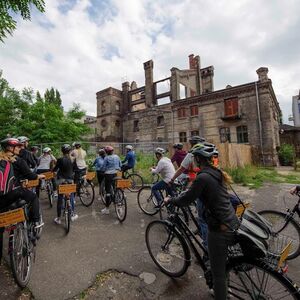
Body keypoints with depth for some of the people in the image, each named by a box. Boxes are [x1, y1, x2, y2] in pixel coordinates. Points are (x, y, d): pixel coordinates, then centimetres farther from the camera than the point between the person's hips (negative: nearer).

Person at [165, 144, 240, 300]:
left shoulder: (203, 177, -23)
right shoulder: (216, 173, 4)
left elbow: (186, 200, -15)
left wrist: (169, 200, 1)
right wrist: (187, 192, 28)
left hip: (220, 229, -9)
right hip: (232, 223, 9)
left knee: (218, 272, 11)